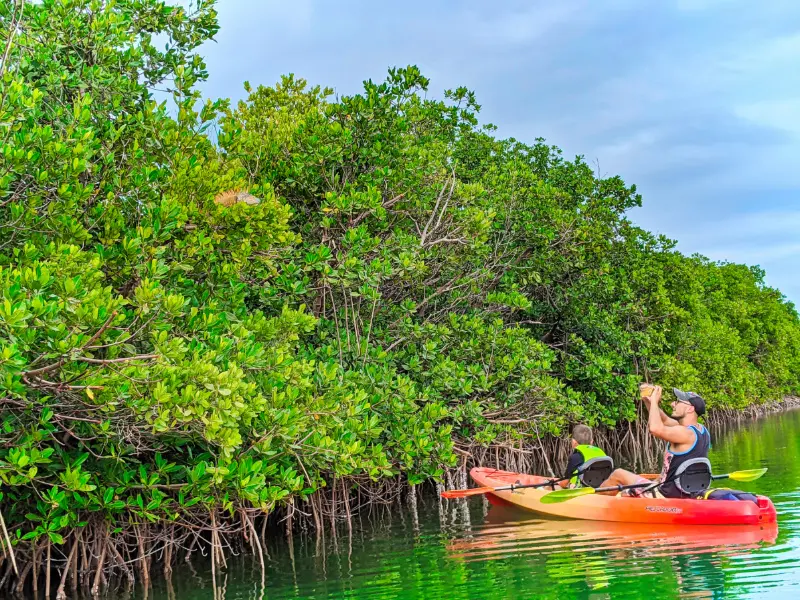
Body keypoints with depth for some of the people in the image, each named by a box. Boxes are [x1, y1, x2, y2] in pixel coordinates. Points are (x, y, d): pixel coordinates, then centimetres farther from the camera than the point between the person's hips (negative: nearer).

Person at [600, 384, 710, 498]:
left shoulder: (686, 433, -23)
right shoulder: (701, 431, 7)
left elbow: (656, 428, -38)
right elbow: (664, 420, 17)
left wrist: (654, 401, -23)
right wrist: (648, 400, 5)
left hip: (668, 495, -9)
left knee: (618, 475, 7)